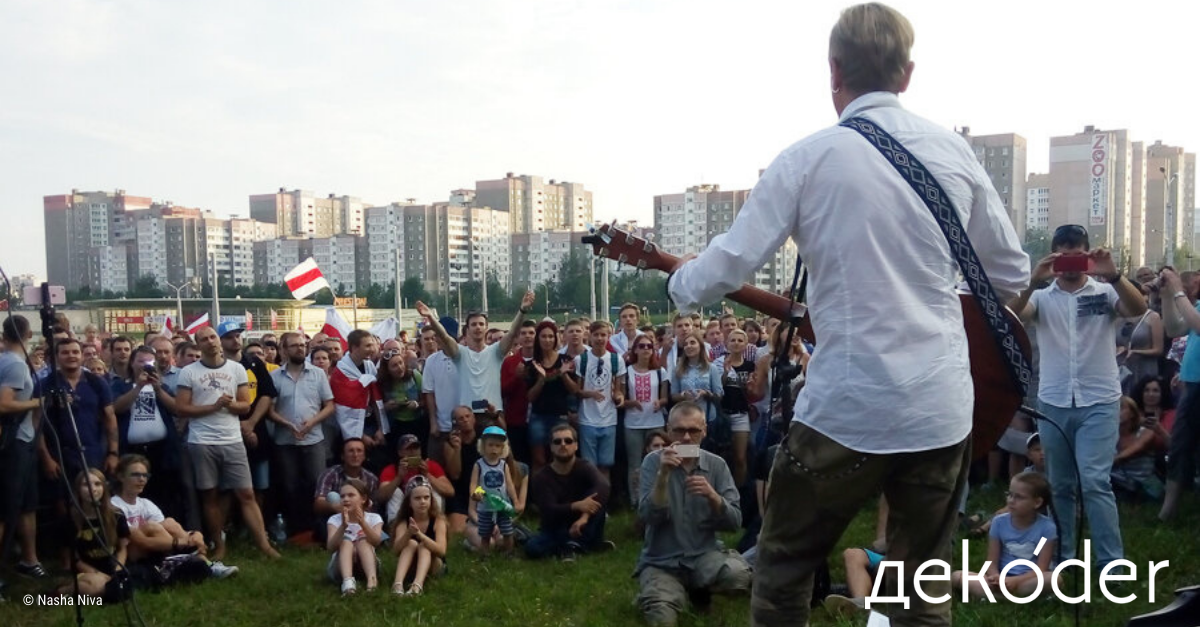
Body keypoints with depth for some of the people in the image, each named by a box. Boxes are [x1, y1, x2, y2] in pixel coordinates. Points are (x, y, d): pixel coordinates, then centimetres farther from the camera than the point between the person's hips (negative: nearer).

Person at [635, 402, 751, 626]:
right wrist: (663, 475, -28)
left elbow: (735, 522, -6)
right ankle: (681, 591, 12)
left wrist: (712, 496, -24)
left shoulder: (717, 465, 0)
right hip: (661, 561, -2)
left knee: (740, 575, -28)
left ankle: (699, 590, 7)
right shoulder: (654, 462, -6)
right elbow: (648, 518, -16)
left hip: (704, 555, 2)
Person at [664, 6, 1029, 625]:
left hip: (848, 407, -4)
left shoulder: (806, 158, -7)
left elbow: (726, 268, -8)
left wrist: (678, 281, 13)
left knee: (782, 572, 17)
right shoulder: (953, 149, 4)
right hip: (943, 408, 4)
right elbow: (1012, 275, 11)